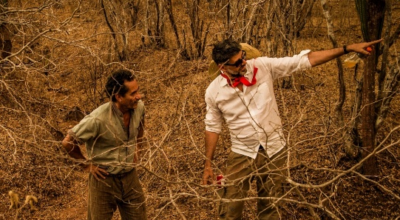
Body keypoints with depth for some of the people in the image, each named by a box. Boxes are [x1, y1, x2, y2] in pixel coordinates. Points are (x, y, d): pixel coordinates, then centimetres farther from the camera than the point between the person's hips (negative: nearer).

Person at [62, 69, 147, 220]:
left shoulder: (139, 107, -12)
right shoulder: (98, 119, -29)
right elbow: (67, 142, -18)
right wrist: (86, 164, -9)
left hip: (130, 176, 5)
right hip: (104, 179, -5)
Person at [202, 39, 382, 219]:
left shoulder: (263, 67, -12)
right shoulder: (214, 91, -9)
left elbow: (306, 60, -10)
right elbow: (213, 127, 3)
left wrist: (348, 48, -13)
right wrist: (208, 164, 5)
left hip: (274, 150, 0)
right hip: (242, 154, 0)